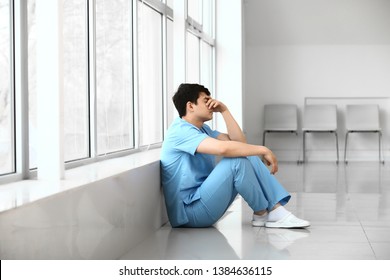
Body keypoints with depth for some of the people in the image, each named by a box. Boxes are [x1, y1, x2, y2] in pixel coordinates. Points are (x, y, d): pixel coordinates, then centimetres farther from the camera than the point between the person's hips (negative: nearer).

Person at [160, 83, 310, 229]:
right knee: (237, 160, -23)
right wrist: (263, 150, -22)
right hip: (190, 211, -10)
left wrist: (224, 110, 4)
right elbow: (223, 148, -31)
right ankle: (261, 213, -5)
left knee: (250, 158, 1)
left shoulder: (202, 129, 17)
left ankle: (276, 210, -9)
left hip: (204, 199, 10)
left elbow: (239, 141, 11)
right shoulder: (180, 130, -16)